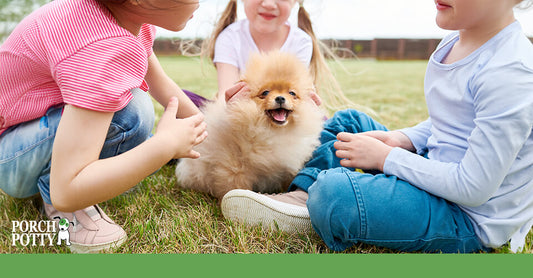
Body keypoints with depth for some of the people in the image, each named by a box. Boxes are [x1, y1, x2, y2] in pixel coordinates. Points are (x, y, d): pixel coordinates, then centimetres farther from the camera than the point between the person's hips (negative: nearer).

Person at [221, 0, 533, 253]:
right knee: (348, 121, 13)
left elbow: (474, 189, -26)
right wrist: (398, 139, -3)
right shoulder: (453, 44, 2)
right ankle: (301, 196, 4)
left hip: (471, 221, -9)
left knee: (333, 191, -32)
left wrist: (385, 157, -20)